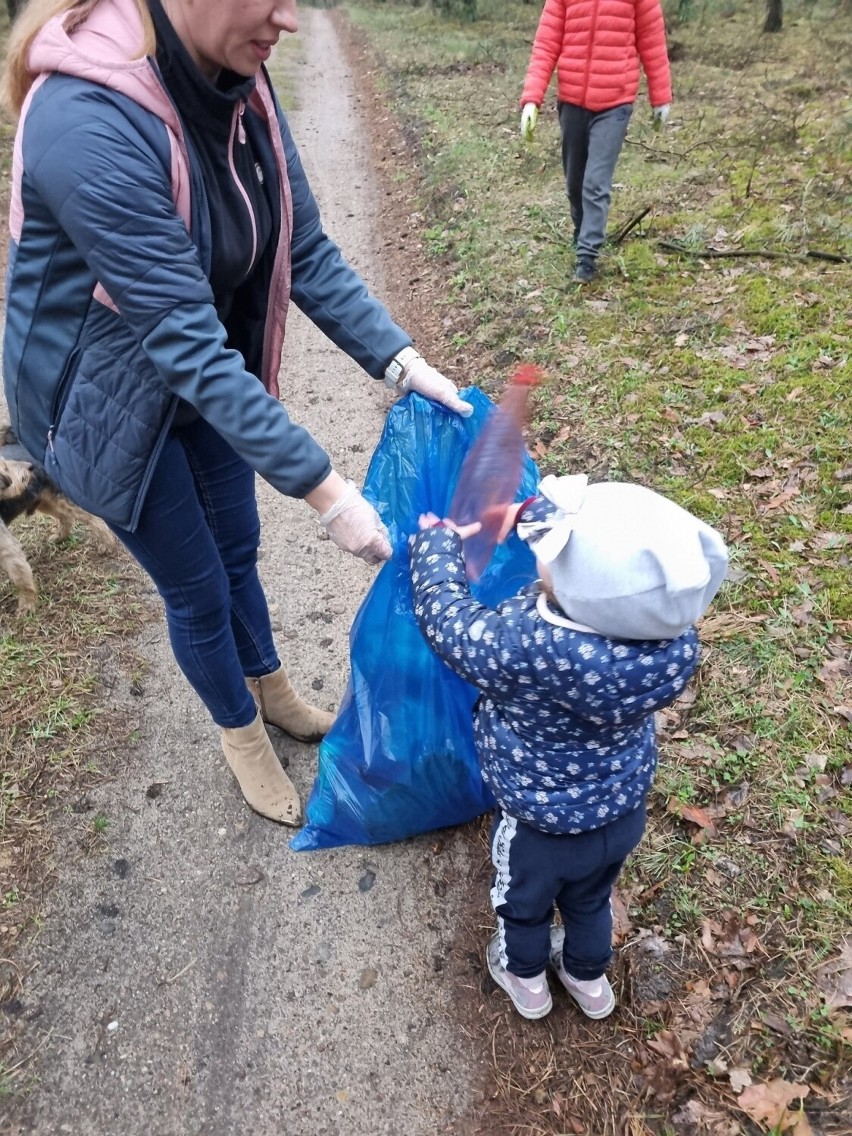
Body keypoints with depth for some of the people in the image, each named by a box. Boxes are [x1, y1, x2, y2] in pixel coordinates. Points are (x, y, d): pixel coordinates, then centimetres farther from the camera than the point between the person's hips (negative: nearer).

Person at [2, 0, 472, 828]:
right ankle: (241, 733, 40)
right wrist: (321, 488, -35)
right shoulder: (89, 126, -35)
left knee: (237, 547, 22)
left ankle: (270, 690, 49)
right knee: (197, 586, 10)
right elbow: (186, 340, -36)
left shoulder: (236, 84, -11)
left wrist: (400, 361, -14)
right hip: (109, 398, -6)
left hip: (206, 376, 7)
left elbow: (304, 249, -6)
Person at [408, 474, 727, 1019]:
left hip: (539, 826, -3)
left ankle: (526, 979, 60)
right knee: (590, 900, 34)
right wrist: (533, 510, -1)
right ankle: (589, 977, 62)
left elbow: (444, 612, -23)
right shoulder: (676, 640, -28)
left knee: (524, 904, 30)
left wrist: (436, 541, -6)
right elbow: (607, 547, -9)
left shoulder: (526, 649, -43)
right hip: (623, 813, 4)